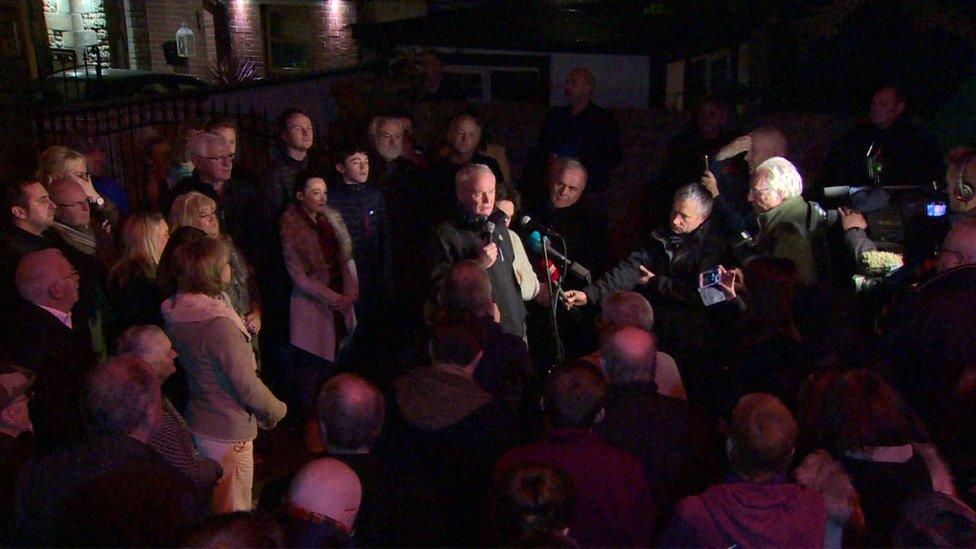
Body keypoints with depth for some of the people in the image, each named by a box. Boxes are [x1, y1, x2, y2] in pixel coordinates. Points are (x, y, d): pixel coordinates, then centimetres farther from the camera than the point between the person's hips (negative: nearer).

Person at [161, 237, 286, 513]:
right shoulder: (219, 325, -27)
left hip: (197, 422, 9)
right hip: (228, 431, -9)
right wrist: (276, 410, -7)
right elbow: (247, 386, -24)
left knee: (210, 508, 25)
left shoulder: (176, 314, -1)